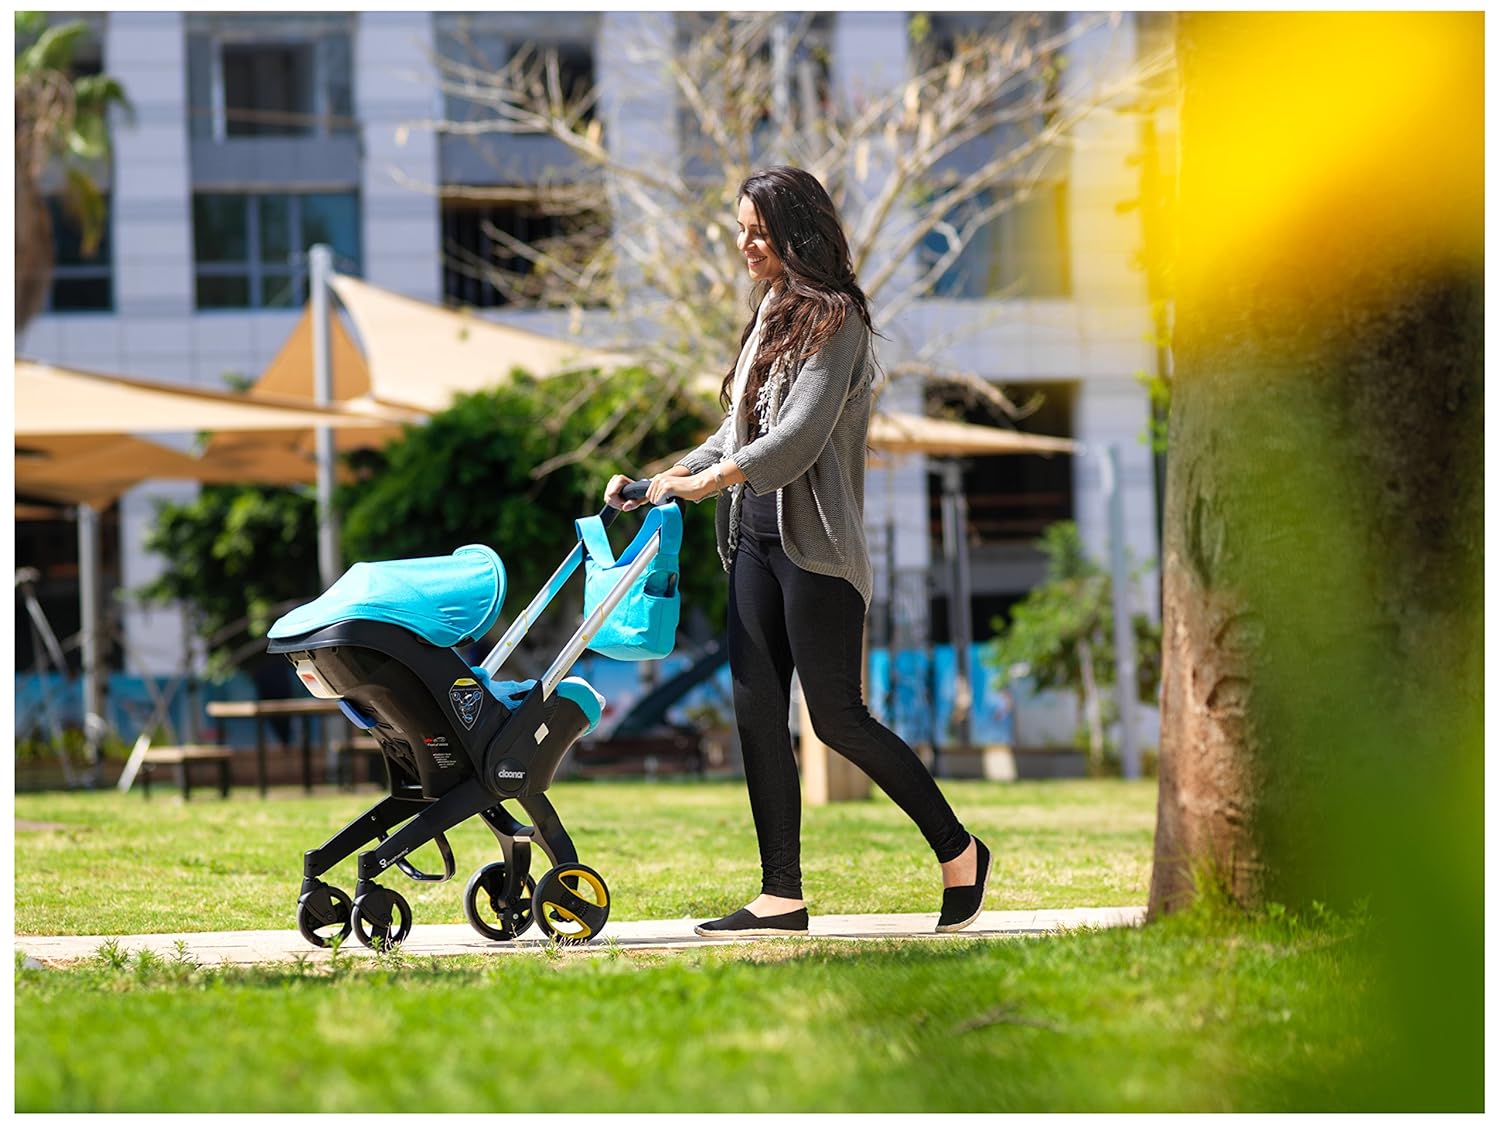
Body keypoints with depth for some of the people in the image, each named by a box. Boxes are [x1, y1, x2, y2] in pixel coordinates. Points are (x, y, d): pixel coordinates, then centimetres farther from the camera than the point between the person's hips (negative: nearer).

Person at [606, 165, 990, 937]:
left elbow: (800, 436, -19)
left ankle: (959, 852, 8)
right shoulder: (771, 311, 16)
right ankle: (782, 896, 5)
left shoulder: (833, 317, -10)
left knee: (836, 716, -6)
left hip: (816, 544, -8)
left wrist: (713, 478, -26)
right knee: (757, 714, 3)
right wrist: (662, 483, 13)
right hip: (756, 537, 8)